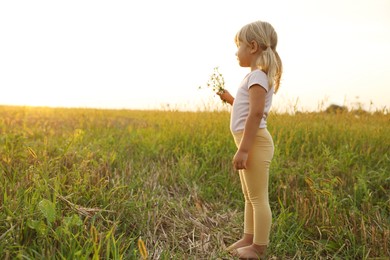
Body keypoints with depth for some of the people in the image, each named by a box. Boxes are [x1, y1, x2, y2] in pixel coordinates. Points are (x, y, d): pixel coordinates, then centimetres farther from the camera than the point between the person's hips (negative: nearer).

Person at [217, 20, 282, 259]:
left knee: (258, 198, -2)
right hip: (251, 143, 11)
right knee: (250, 197, 18)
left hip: (255, 143, -11)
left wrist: (243, 149, -26)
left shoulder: (257, 76, -14)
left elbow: (256, 113, -24)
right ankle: (248, 238, 30)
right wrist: (230, 99, 21)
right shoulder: (258, 76, 19)